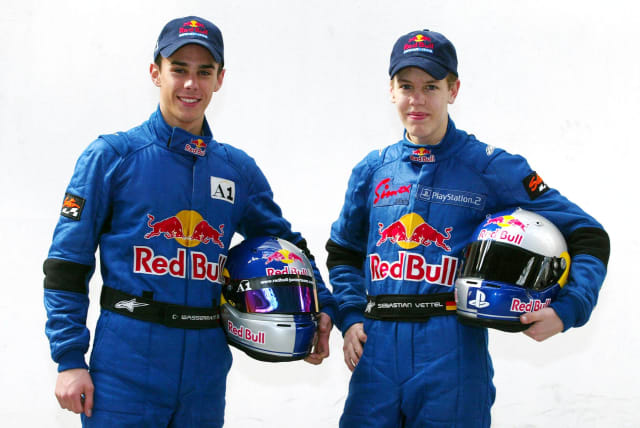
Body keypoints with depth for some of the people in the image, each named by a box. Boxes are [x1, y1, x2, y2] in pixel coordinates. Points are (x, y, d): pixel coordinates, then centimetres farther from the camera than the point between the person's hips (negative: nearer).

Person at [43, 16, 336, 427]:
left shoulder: (238, 169, 11)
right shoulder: (112, 156, -1)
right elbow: (66, 265, -2)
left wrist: (321, 308, 8)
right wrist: (70, 359, -8)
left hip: (205, 371, 4)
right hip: (126, 367, -4)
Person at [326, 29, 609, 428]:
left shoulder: (491, 168, 0)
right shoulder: (372, 171, 12)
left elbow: (588, 237, 2)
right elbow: (343, 252, 25)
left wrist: (567, 309, -13)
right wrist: (351, 318, 8)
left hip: (452, 352, -3)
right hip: (376, 349, 3)